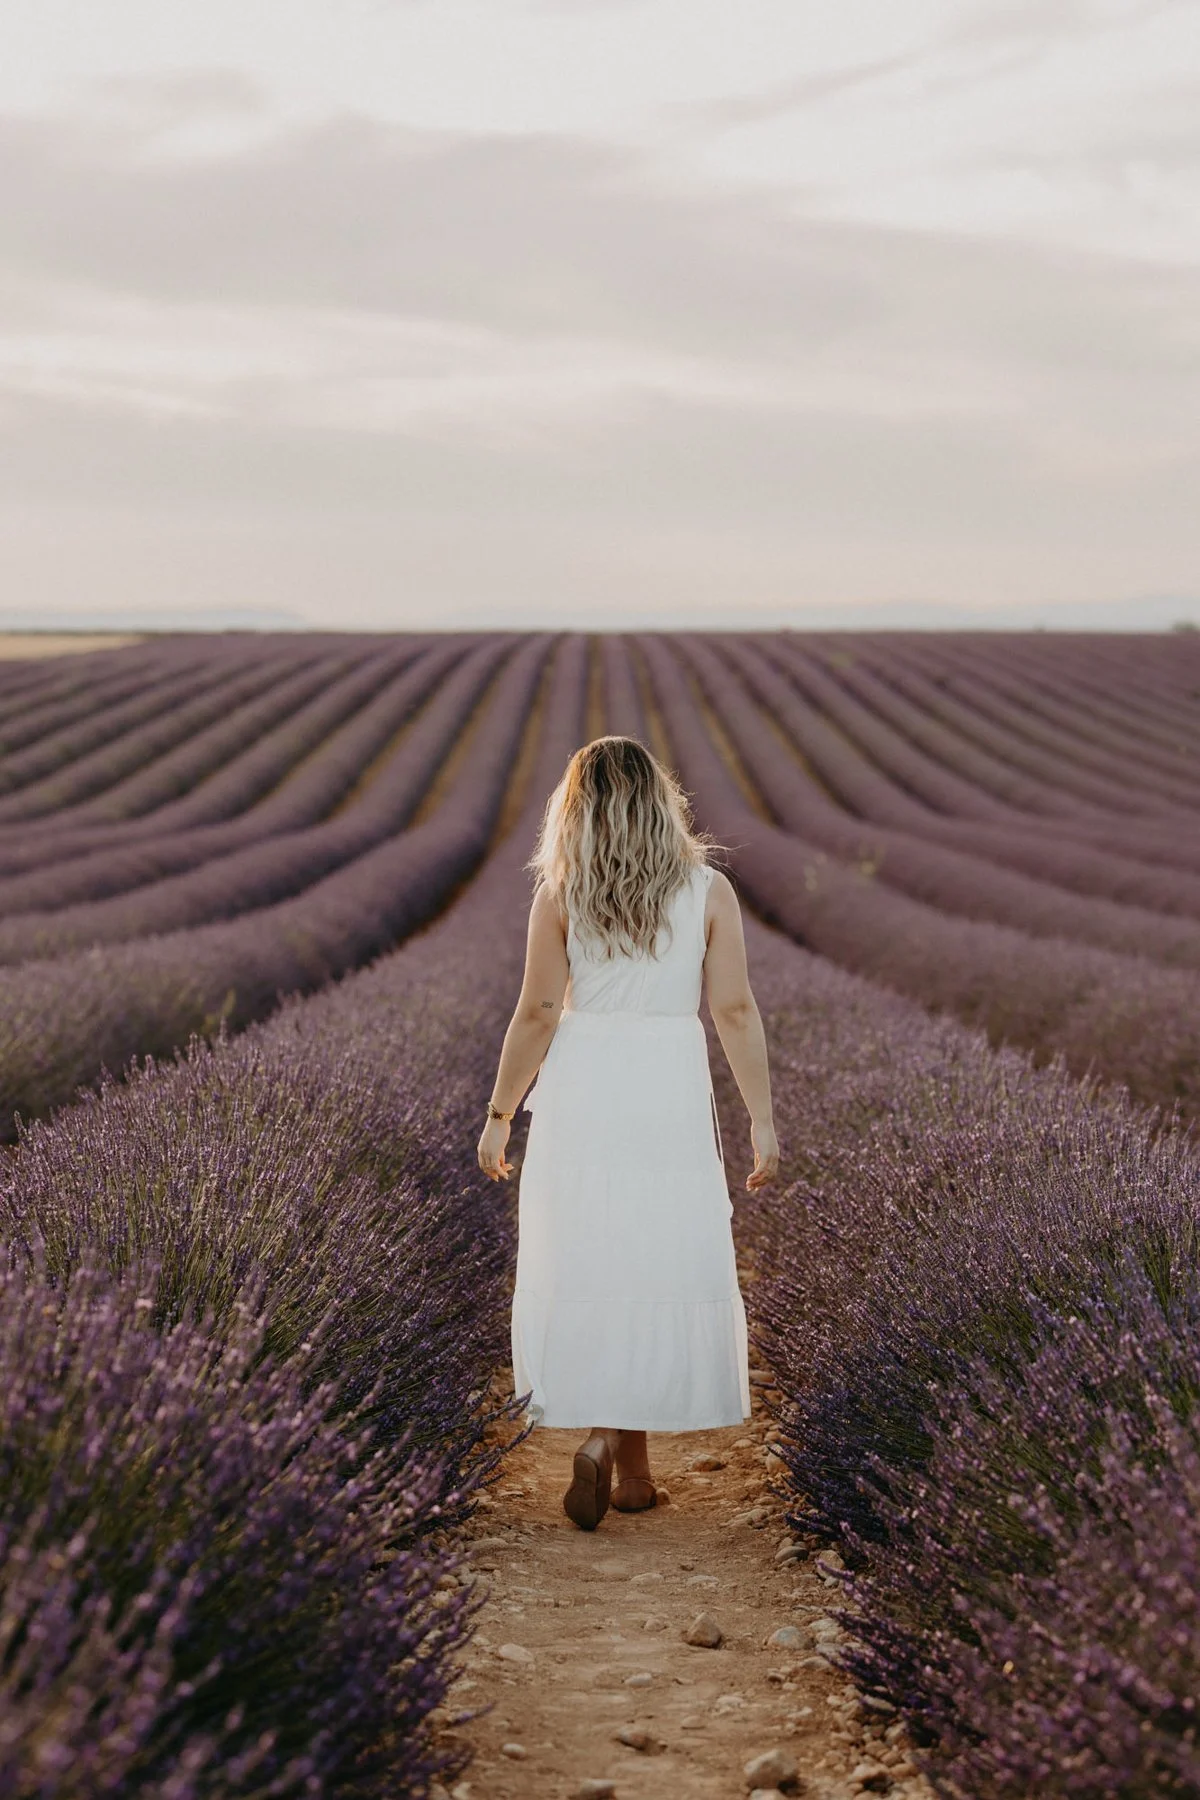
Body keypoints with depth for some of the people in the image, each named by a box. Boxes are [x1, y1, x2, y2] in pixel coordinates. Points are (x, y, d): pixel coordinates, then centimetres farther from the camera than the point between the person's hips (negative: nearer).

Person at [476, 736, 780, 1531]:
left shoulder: (559, 896, -2)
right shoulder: (710, 890, 0)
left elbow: (537, 1015, -4)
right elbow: (736, 1010, -4)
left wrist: (500, 1116, 4)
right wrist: (763, 1120, 0)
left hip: (581, 1093, 0)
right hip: (671, 1095, 0)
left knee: (582, 1265, 8)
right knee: (664, 1269, 9)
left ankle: (599, 1434, -8)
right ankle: (632, 1466, 13)